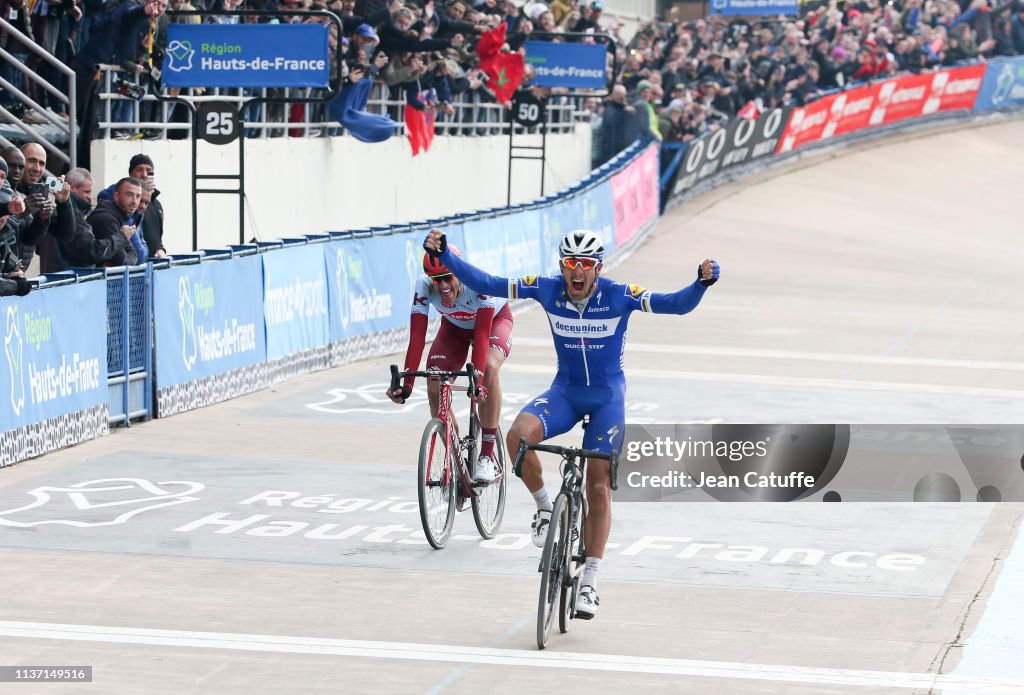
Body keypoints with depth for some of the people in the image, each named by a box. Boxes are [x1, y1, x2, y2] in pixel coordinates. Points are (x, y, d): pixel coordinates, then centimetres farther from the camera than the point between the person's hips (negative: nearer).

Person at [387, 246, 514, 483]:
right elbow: (416, 339, -31)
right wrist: (406, 384, -40)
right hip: (454, 326, 3)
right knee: (434, 385, -19)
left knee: (489, 369, -34)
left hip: (495, 320, -3)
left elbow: (481, 335, -41)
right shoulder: (424, 286, -31)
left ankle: (487, 455, -27)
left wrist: (477, 379, -53)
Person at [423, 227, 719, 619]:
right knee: (519, 434, -29)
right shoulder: (547, 290, -11)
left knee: (598, 488, -6)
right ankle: (544, 507, -4)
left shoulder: (618, 296, -18)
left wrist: (702, 283, -44)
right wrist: (444, 256, -20)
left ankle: (589, 583, 5)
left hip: (608, 397, -2)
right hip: (565, 392, 2)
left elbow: (677, 305, -24)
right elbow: (485, 285, -10)